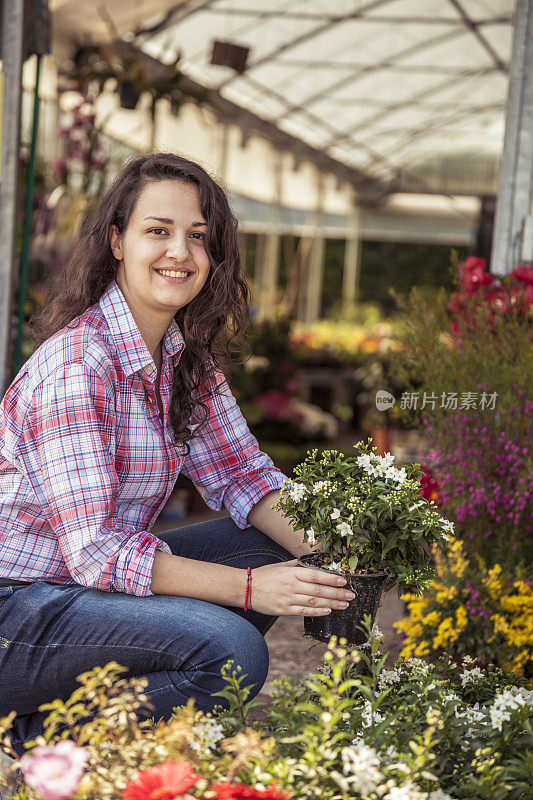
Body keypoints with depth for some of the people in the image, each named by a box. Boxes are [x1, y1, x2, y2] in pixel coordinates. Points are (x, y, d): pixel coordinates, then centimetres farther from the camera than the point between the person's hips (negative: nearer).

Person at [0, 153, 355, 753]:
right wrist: (249, 587, -30)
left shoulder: (187, 352, 3)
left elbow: (240, 474, 5)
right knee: (232, 651, -24)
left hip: (101, 577, 9)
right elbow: (94, 551, -27)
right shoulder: (76, 362, -23)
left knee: (279, 546, 1)